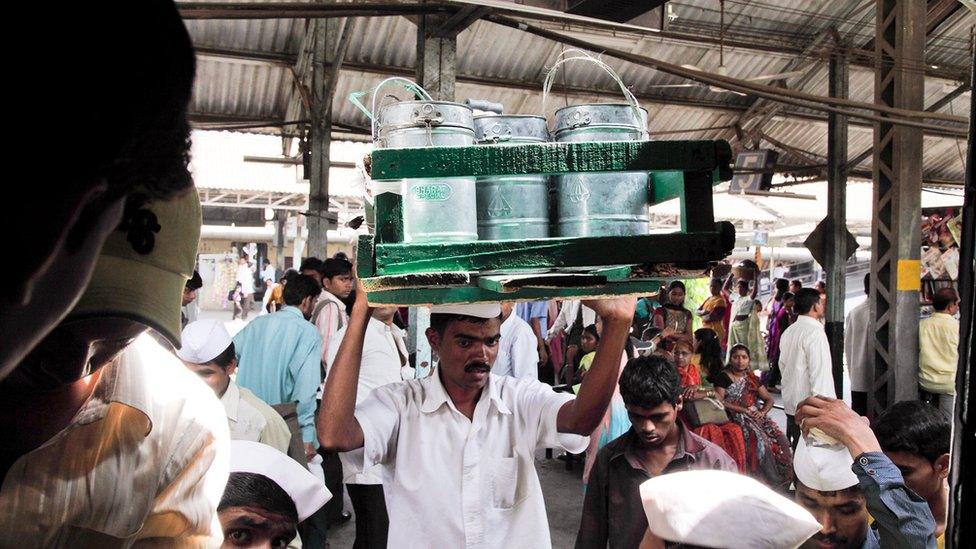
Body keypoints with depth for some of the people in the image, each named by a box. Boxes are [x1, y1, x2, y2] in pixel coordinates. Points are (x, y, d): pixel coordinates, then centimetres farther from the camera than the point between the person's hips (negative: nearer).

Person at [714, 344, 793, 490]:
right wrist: (743, 410, -15)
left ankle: (781, 483, -10)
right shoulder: (724, 377, 2)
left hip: (757, 416, 5)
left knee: (781, 440, -18)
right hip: (736, 418, -5)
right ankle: (768, 482, -22)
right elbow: (719, 401, -10)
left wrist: (762, 412, -3)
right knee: (759, 440, -30)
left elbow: (769, 399, 19)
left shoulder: (752, 378, 19)